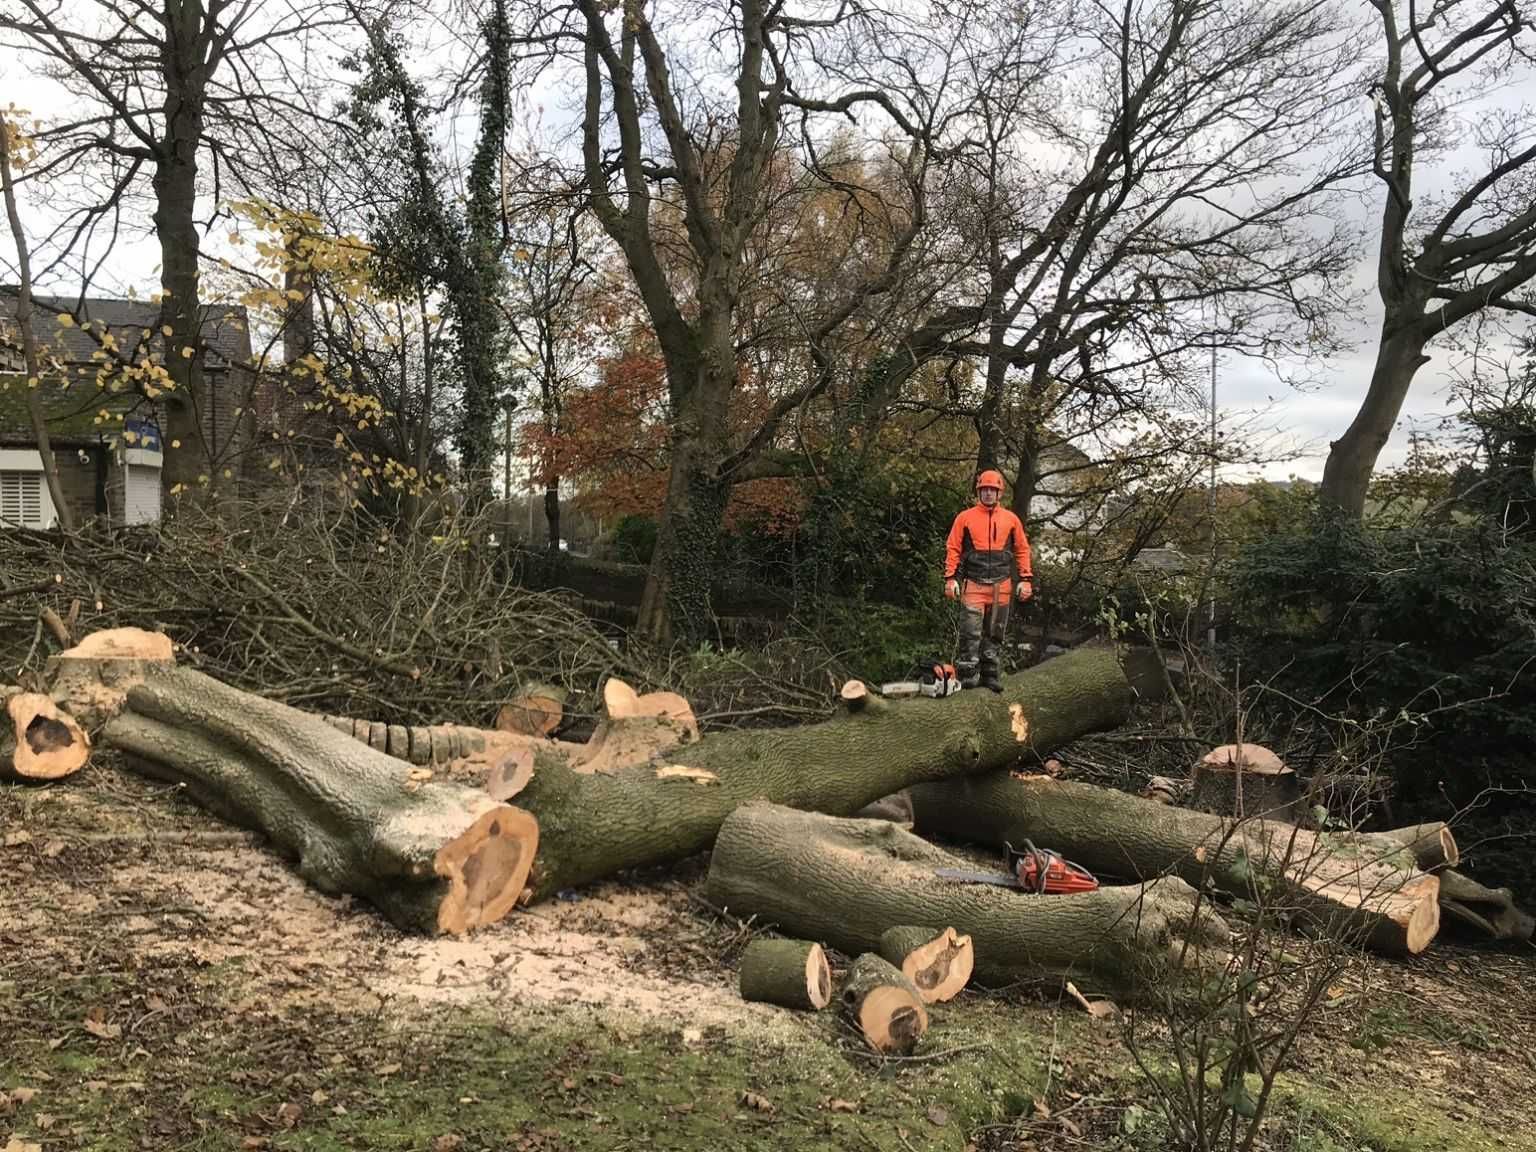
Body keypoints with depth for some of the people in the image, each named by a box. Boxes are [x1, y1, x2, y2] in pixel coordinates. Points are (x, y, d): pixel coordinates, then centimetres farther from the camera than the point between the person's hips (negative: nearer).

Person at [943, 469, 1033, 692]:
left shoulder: (1011, 519, 9)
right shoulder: (965, 517, 3)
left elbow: (1022, 550, 11)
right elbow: (953, 549, 2)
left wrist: (1026, 579, 4)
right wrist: (950, 578, -5)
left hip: (1001, 586, 3)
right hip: (973, 585, -2)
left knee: (994, 632, 8)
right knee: (971, 630, -11)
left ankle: (990, 673, 15)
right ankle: (968, 672, -7)